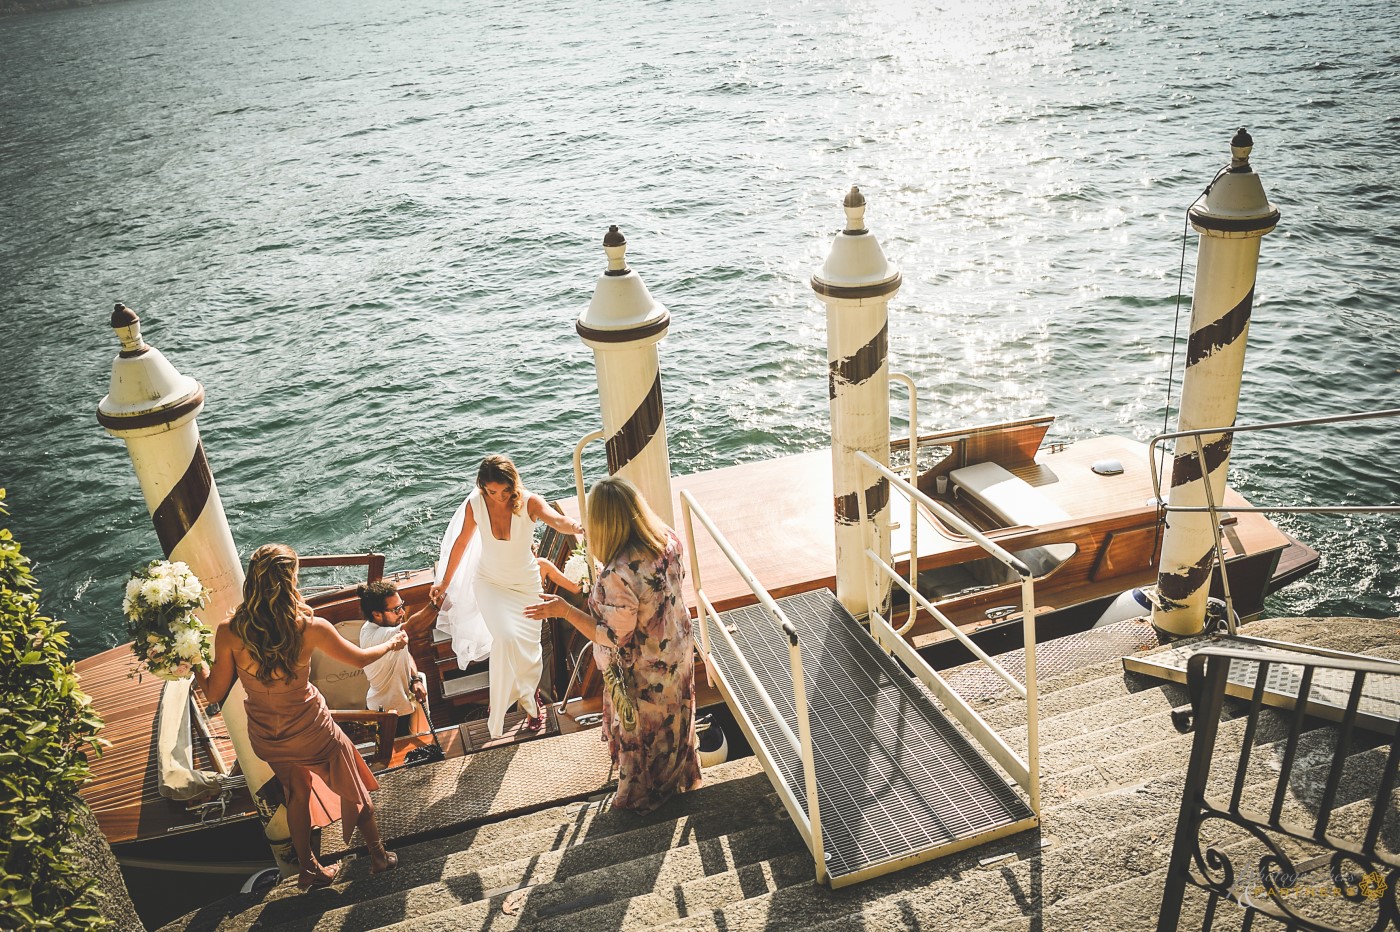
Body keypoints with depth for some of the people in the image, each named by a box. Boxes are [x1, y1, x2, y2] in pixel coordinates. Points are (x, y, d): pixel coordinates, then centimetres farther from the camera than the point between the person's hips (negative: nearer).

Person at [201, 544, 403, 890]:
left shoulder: (229, 631, -22)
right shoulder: (309, 628, -27)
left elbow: (214, 693, -9)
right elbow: (359, 658, -8)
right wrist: (393, 643, 11)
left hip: (266, 737, 3)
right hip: (311, 731, -3)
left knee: (296, 795, 30)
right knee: (354, 789, 23)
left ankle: (309, 869, 45)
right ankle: (379, 855, 40)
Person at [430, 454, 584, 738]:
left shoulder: (529, 502, -25)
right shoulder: (475, 504, -18)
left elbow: (556, 519, -46)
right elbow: (461, 542, -1)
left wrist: (576, 526, -71)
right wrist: (445, 582, 10)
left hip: (525, 583, 0)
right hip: (489, 582, 0)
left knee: (528, 645, 4)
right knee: (506, 636, -20)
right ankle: (529, 697, 7)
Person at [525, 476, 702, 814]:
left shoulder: (618, 575, -39)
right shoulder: (667, 539, -17)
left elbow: (615, 638, -28)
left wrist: (564, 610, -25)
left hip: (643, 671, -6)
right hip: (677, 652, 7)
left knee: (640, 732, 21)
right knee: (673, 716, 30)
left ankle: (640, 795, 48)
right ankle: (680, 775, 56)